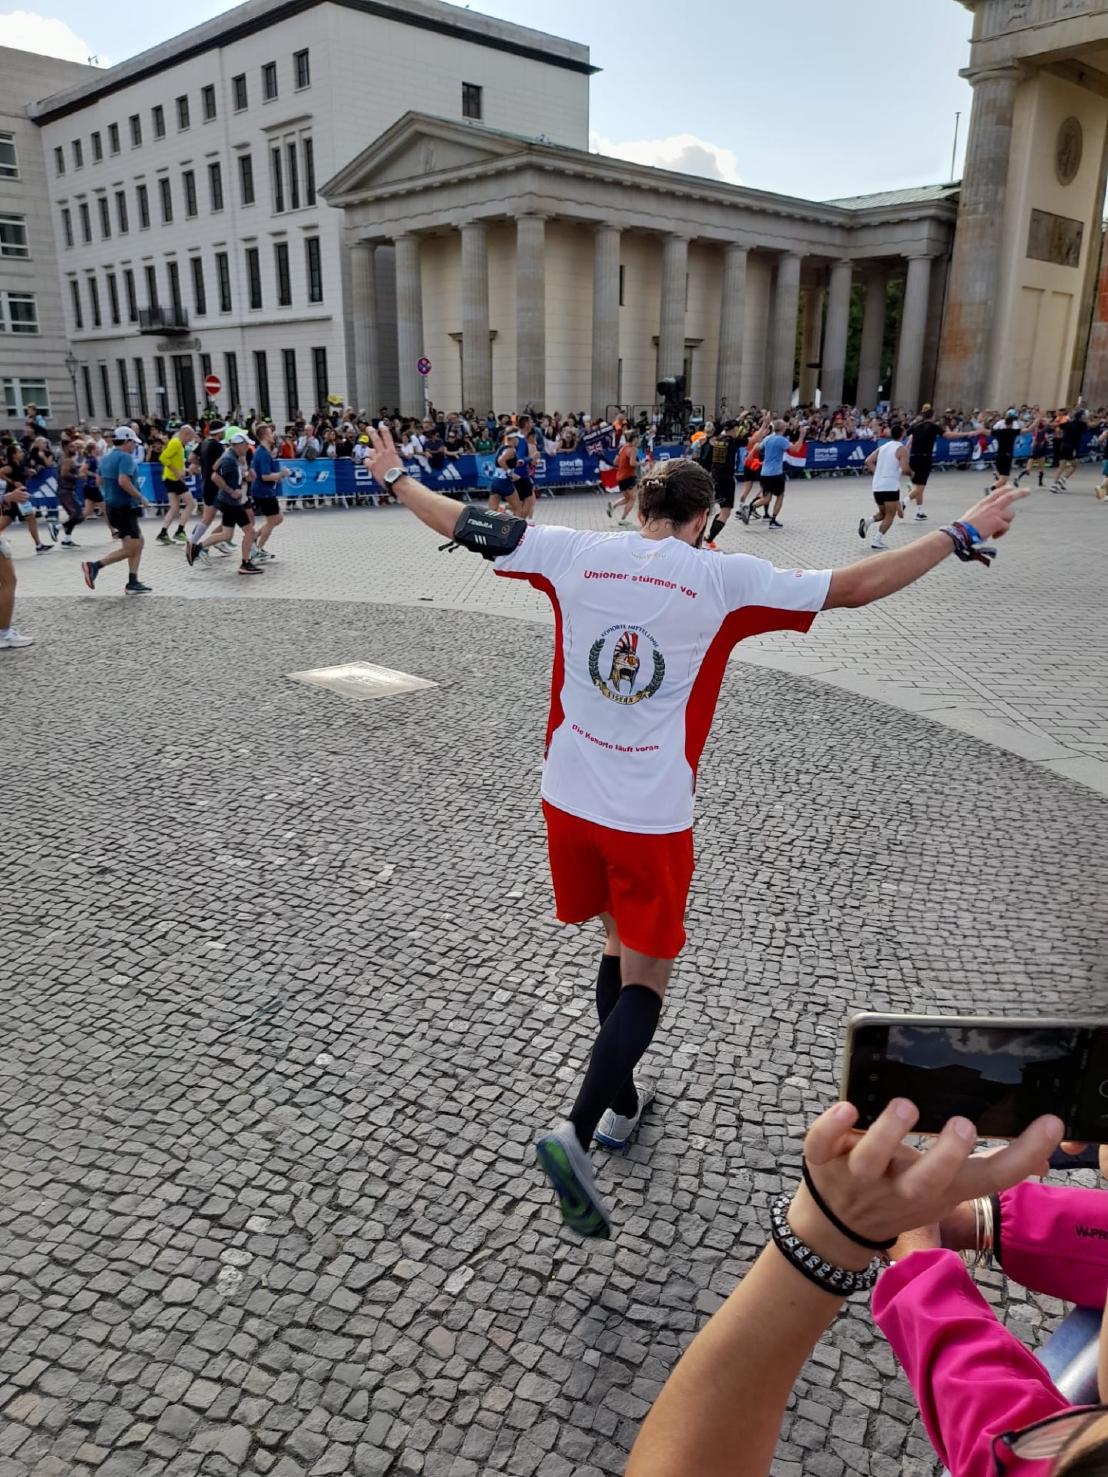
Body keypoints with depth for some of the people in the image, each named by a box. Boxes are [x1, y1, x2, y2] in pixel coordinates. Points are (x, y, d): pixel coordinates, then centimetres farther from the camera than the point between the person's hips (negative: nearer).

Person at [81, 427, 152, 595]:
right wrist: (140, 497, -17)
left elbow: (100, 481, 23)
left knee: (138, 542, 13)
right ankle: (95, 565, -10)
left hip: (111, 505, 10)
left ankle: (133, 583, 10)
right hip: (124, 507, -10)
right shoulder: (126, 457, -14)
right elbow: (123, 481, -27)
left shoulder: (107, 458, 14)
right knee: (130, 548, -5)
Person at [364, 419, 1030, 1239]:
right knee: (646, 977, 10)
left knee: (619, 944, 24)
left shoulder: (575, 552, -2)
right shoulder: (723, 577, -10)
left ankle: (620, 1104, 37)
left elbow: (464, 527, 7)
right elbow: (854, 586, -7)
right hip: (652, 817, -4)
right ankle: (577, 1133, -5)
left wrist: (397, 477, 24)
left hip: (570, 799, 5)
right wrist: (963, 534, 6)